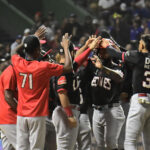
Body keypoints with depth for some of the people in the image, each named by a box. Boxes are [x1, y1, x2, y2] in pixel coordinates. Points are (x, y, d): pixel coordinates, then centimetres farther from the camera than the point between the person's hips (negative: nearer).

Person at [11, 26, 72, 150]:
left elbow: (15, 51, 25)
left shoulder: (18, 64, 0)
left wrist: (33, 38, 27)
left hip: (21, 115, 5)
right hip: (37, 115, -5)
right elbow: (68, 67, -8)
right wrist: (66, 47, 4)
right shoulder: (44, 67, -14)